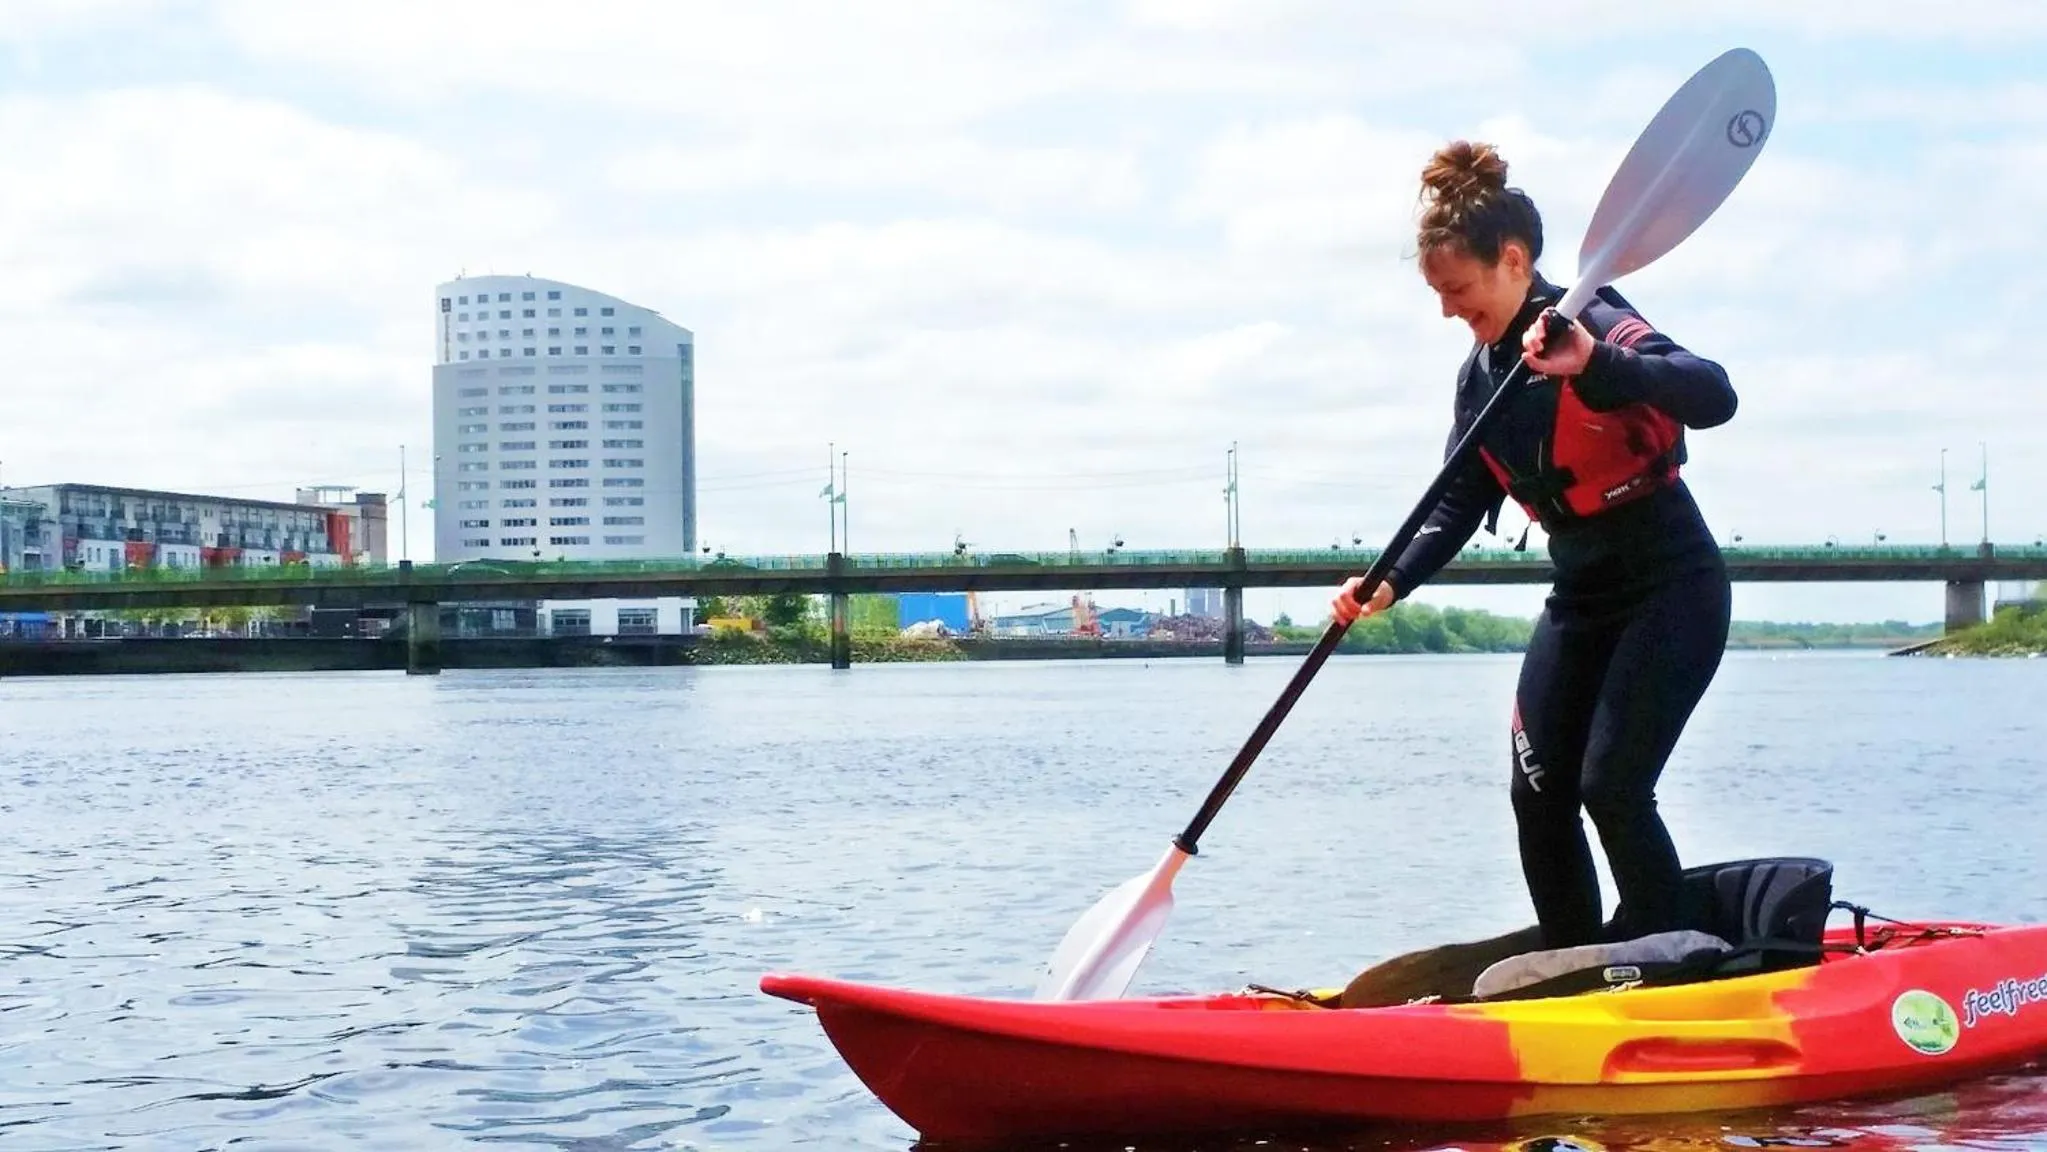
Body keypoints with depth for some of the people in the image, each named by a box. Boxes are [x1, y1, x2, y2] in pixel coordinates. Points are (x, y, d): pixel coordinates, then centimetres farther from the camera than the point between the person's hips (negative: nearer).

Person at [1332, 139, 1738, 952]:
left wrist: (1594, 365, -50)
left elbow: (1714, 398, -34)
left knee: (1612, 786, -15)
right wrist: (1392, 582, -8)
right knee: (1539, 794, 3)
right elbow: (1461, 502, 8)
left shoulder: (1594, 326, -18)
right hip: (1581, 600, 8)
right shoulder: (1481, 374, 5)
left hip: (1673, 590, -8)